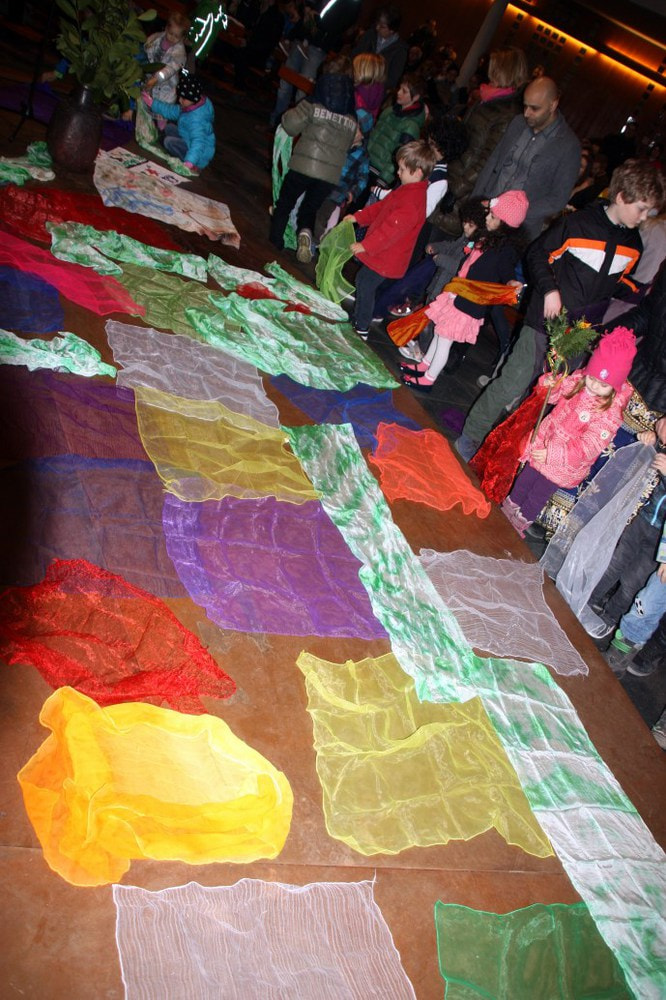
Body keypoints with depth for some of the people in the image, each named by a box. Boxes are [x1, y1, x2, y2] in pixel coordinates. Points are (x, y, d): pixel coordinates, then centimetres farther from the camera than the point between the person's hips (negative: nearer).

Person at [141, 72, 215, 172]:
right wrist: (153, 103, 11)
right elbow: (174, 111, 11)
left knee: (169, 141, -21)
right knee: (169, 128, 17)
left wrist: (189, 162, -57)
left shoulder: (196, 119, -32)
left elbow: (198, 141, -44)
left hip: (200, 152, -10)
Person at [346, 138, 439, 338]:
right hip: (381, 253, 10)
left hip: (386, 258, -10)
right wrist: (358, 217, 16)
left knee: (365, 285, -2)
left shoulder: (412, 201, -27)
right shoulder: (408, 190, 7)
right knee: (362, 281, 22)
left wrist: (365, 245, -29)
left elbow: (391, 229, -31)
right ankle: (358, 318, 40)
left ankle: (361, 329, 12)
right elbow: (381, 206, 19)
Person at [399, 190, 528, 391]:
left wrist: (511, 284, -41)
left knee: (444, 340, 2)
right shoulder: (489, 238, 6)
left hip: (469, 305, -8)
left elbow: (506, 276, -18)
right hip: (457, 295, 8)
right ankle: (424, 366, 39)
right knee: (439, 333, 21)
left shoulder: (507, 249, -20)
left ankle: (428, 380, 17)